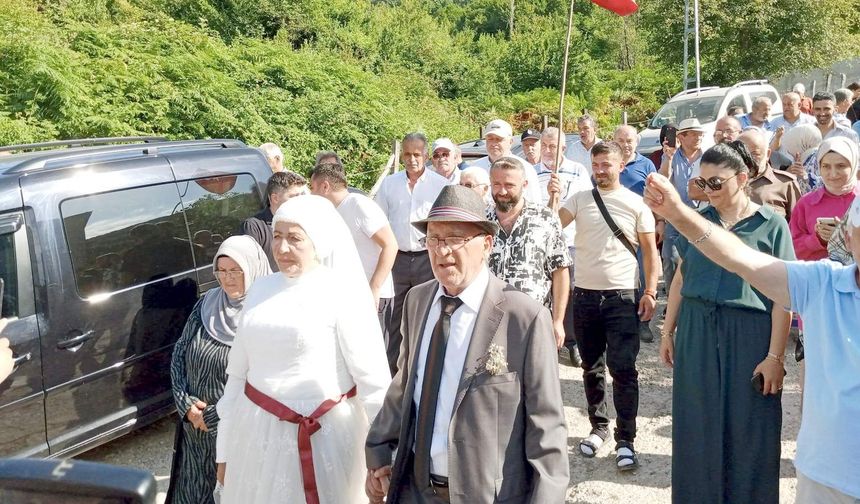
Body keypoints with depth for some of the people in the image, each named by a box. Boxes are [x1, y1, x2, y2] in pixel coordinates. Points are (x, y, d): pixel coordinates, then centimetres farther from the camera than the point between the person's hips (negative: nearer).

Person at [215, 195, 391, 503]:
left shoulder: (343, 294, -11)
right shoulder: (261, 289, 5)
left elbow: (373, 379, -12)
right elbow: (237, 372, 10)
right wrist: (225, 450, 14)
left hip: (321, 435, -5)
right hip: (257, 432, 5)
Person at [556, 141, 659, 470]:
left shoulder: (636, 204, 1)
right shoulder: (580, 200, 6)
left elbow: (650, 250, 3)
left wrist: (651, 292, -3)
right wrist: (552, 198, -20)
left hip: (622, 297, -3)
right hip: (585, 295, 3)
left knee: (623, 369, -5)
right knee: (592, 368, 13)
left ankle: (625, 440, 5)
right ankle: (598, 427, 28)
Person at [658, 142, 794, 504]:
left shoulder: (771, 224, -5)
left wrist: (775, 356, -11)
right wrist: (667, 331, 10)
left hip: (749, 336, -3)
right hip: (696, 334, 4)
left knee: (748, 435, 8)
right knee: (698, 429, 13)